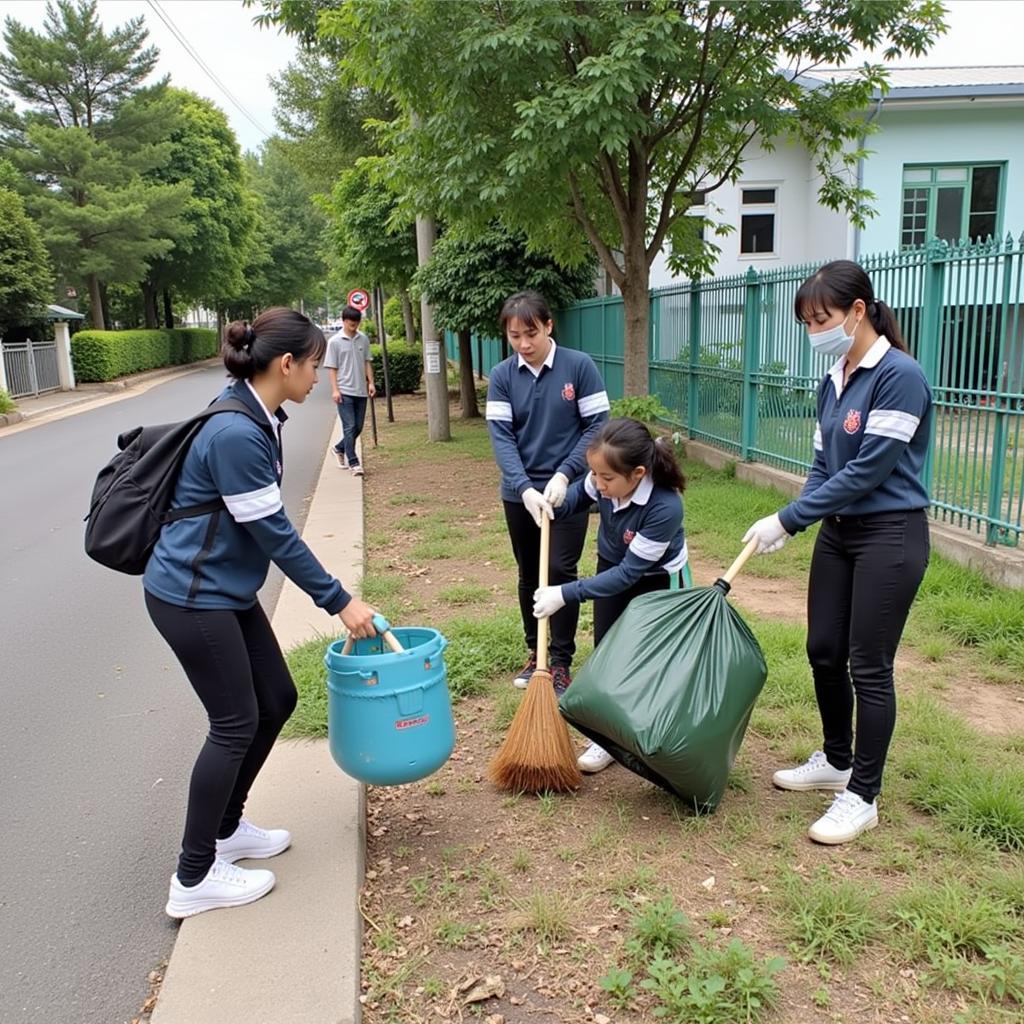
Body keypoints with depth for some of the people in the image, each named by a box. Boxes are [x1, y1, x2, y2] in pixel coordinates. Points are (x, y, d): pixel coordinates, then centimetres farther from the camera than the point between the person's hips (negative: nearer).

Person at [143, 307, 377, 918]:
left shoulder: (257, 419, 5)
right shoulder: (237, 434, -25)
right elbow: (274, 533, -22)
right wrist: (339, 601, -14)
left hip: (226, 590, 10)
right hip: (191, 597, -10)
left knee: (278, 700, 14)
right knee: (235, 724, 0)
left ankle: (227, 828, 33)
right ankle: (194, 878, 16)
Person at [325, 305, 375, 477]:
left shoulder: (363, 339, 8)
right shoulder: (335, 341, -4)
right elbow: (332, 368, -3)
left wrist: (371, 382, 3)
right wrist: (335, 390, -10)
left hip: (361, 391, 5)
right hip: (344, 391, -4)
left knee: (358, 427, 9)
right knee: (349, 427, -7)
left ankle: (339, 449, 32)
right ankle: (353, 463, -5)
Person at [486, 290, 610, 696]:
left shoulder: (579, 366, -9)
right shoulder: (502, 376, -4)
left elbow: (597, 425, -8)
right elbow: (501, 436, -9)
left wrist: (563, 475, -18)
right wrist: (525, 487, -22)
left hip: (568, 489, -3)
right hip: (520, 492, 3)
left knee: (561, 570, -4)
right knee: (529, 576, 12)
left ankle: (561, 661, 10)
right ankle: (535, 652, 28)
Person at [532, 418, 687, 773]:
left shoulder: (665, 508, -40)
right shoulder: (605, 480, -26)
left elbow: (628, 573, -33)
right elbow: (580, 494, 3)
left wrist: (565, 594, -33)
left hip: (655, 581, -5)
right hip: (611, 567, 5)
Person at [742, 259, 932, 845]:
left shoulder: (900, 376, -18)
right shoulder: (833, 383, 7)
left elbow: (867, 470, -21)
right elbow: (824, 467, 9)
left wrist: (789, 517, -18)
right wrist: (790, 524, -7)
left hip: (890, 537, -8)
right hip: (838, 533, 8)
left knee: (868, 666, 0)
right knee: (824, 652, 14)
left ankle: (863, 796, 16)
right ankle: (836, 762, 35)